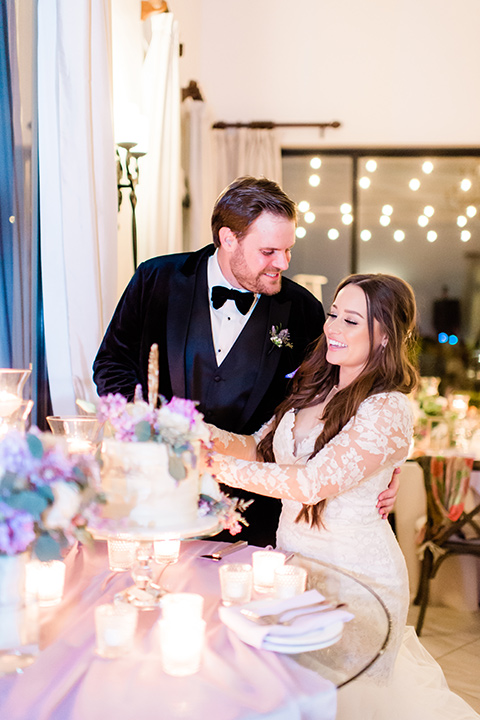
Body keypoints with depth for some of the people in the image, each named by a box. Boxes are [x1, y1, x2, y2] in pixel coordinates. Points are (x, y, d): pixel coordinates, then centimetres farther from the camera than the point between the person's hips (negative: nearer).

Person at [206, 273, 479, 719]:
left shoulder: (388, 411, -20)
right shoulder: (314, 388, 4)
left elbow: (313, 482, -28)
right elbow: (260, 448, 2)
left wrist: (221, 467, -29)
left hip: (354, 567, -6)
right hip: (294, 554, 7)